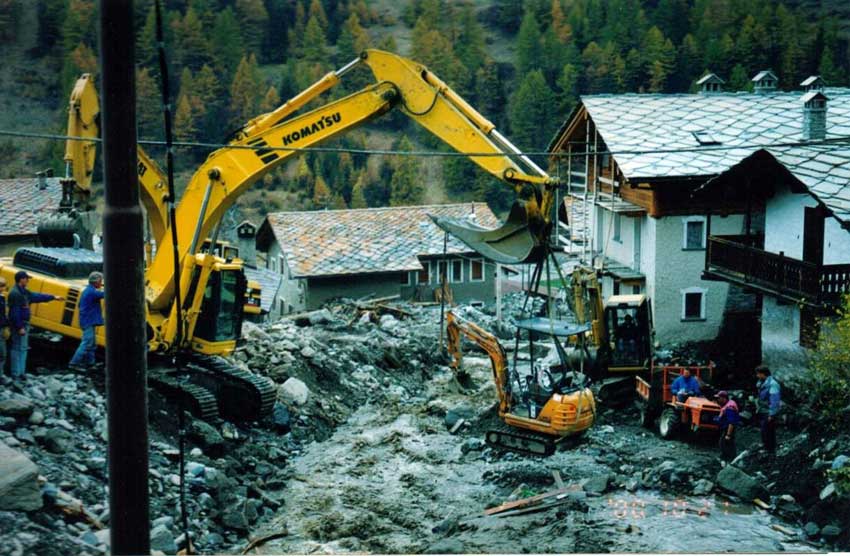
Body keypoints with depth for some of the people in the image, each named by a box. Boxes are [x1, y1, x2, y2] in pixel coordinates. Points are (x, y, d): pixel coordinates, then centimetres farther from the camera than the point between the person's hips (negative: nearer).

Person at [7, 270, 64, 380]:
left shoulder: (24, 292, 12)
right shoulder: (15, 293, -19)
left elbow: (37, 296, 23)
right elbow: (15, 312, -22)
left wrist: (53, 297, 26)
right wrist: (19, 327, -23)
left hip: (24, 324, 10)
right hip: (18, 325, -10)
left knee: (23, 348, 14)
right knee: (17, 349, -6)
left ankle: (21, 372, 20)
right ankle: (15, 374, -2)